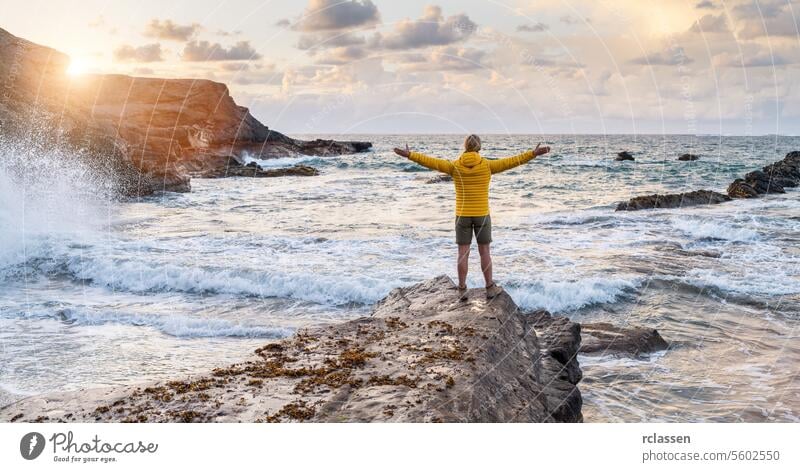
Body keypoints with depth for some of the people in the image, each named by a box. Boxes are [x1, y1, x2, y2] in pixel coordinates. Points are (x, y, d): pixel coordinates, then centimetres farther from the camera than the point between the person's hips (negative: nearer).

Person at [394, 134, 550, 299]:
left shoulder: (455, 166, -6)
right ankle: (490, 288, 14)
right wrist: (533, 153, -4)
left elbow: (431, 162, -8)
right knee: (484, 251, 9)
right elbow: (511, 162, -8)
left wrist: (409, 154, -5)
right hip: (482, 215, -1)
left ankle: (462, 290, 9)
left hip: (462, 215, 1)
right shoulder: (487, 165, -7)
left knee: (463, 253, 6)